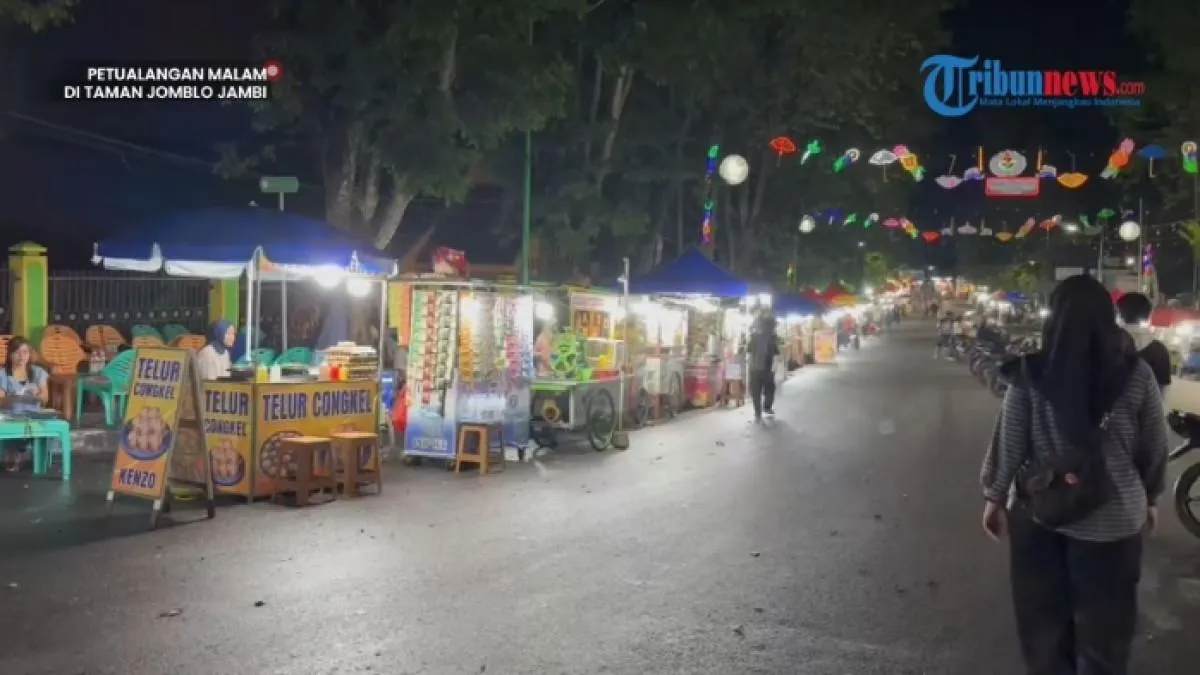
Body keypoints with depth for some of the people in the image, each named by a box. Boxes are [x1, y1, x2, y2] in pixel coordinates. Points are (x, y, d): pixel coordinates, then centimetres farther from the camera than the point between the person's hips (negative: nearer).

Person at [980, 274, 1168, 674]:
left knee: (1043, 617, 17)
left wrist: (995, 495, 8)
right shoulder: (1135, 373, -7)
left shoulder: (1031, 372, -9)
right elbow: (1155, 446, 2)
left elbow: (1009, 441, -5)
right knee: (1104, 622, 15)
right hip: (1112, 514, 0)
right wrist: (1149, 498, 18)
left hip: (1039, 509, 0)